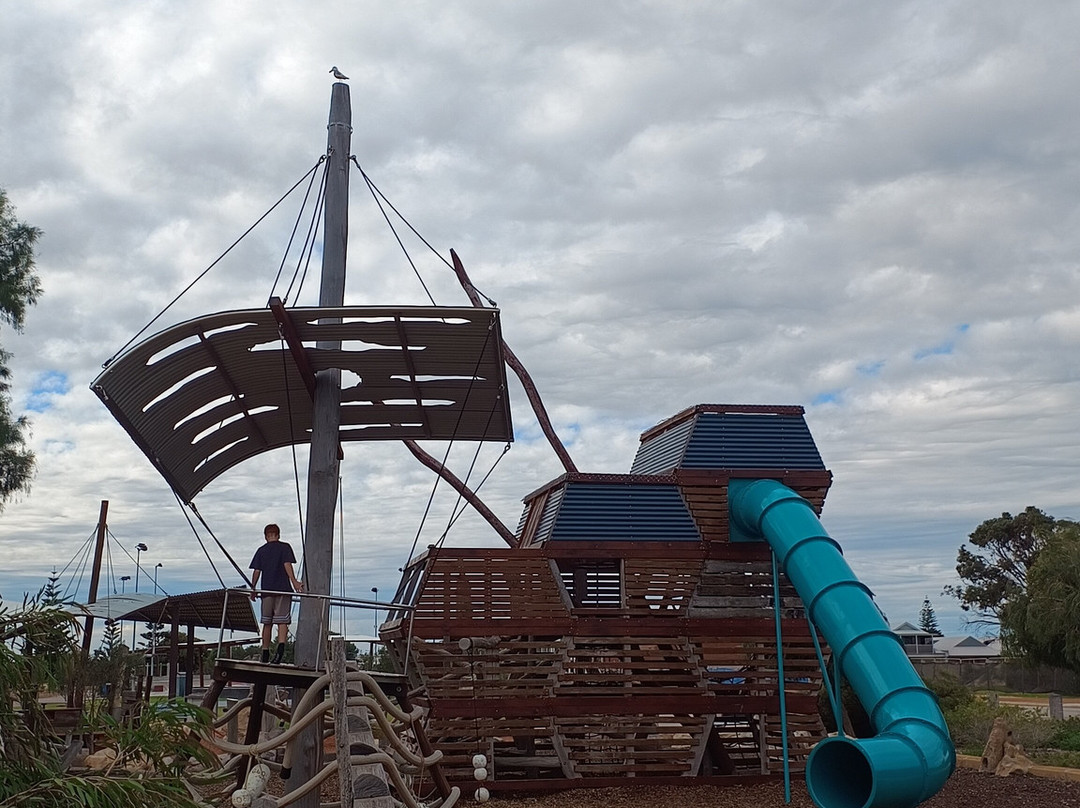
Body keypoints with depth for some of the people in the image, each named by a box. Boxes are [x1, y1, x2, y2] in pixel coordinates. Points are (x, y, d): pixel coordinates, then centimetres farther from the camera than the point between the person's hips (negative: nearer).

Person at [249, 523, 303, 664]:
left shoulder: (261, 550, 12)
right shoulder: (285, 547, 4)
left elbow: (256, 571, 8)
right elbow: (287, 565, -9)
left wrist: (253, 589, 15)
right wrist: (294, 582, -14)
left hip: (267, 590, 3)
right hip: (283, 589, -2)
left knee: (267, 623, 11)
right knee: (282, 621, -6)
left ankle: (265, 654, 15)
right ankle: (281, 645, -29)